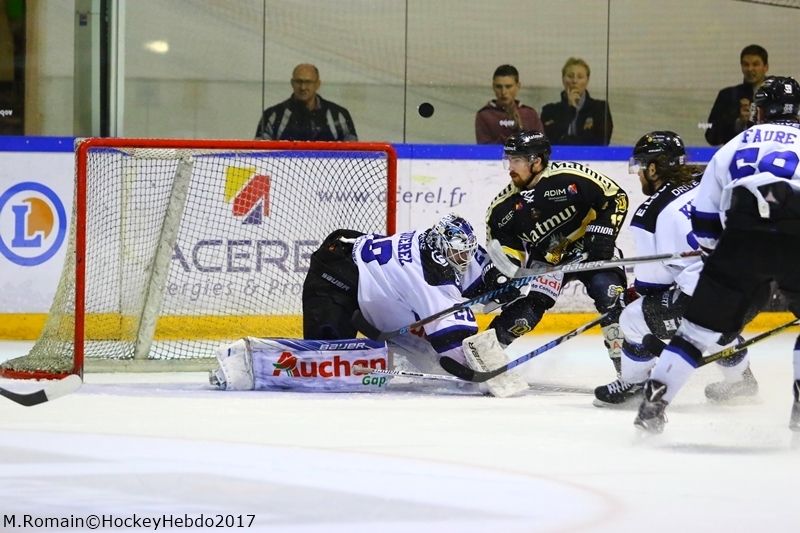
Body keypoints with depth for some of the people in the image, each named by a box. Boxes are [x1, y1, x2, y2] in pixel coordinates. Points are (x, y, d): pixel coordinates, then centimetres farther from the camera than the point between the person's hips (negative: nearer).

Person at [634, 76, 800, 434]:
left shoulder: (735, 146, 26)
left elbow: (704, 222, 22)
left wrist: (720, 253, 36)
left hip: (741, 241, 1)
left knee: (699, 326, 10)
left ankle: (654, 403, 4)